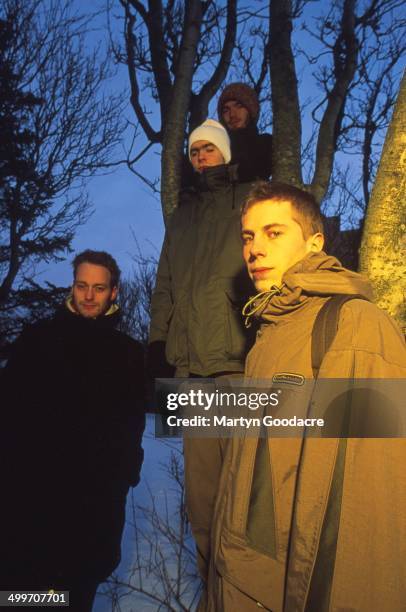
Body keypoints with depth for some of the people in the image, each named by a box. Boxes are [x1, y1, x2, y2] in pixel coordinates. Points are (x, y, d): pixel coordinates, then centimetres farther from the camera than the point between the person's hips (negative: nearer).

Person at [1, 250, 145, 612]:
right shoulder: (37, 337, 7)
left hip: (98, 491, 0)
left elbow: (133, 421, 7)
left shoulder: (129, 352, 7)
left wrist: (125, 472, -2)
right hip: (33, 482, 0)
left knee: (82, 581, 9)